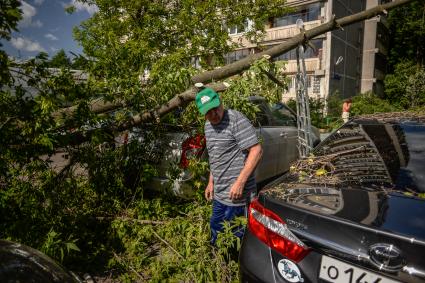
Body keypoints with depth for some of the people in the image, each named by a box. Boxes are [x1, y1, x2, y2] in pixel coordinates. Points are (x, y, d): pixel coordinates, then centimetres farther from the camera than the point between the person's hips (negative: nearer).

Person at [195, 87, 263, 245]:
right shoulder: (208, 125, 10)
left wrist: (240, 182, -23)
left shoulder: (236, 120, -16)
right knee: (215, 229, 22)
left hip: (236, 193, -8)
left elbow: (256, 151, -20)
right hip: (219, 193, 9)